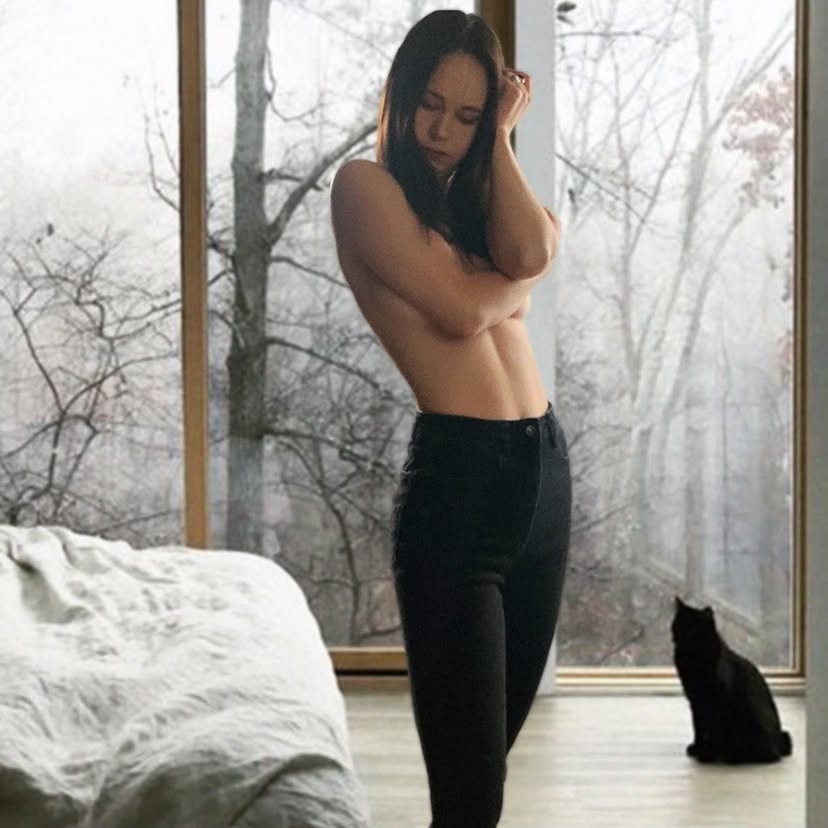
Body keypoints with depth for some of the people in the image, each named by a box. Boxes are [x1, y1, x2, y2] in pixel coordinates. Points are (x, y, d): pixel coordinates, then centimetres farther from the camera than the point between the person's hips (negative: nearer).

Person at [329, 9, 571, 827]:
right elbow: (461, 308, -12)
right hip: (456, 480, -8)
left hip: (545, 469, 8)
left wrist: (500, 137, 4)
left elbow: (531, 249, -4)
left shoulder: (473, 197, 19)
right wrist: (520, 274, 6)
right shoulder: (366, 185, -1)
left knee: (489, 759, 15)